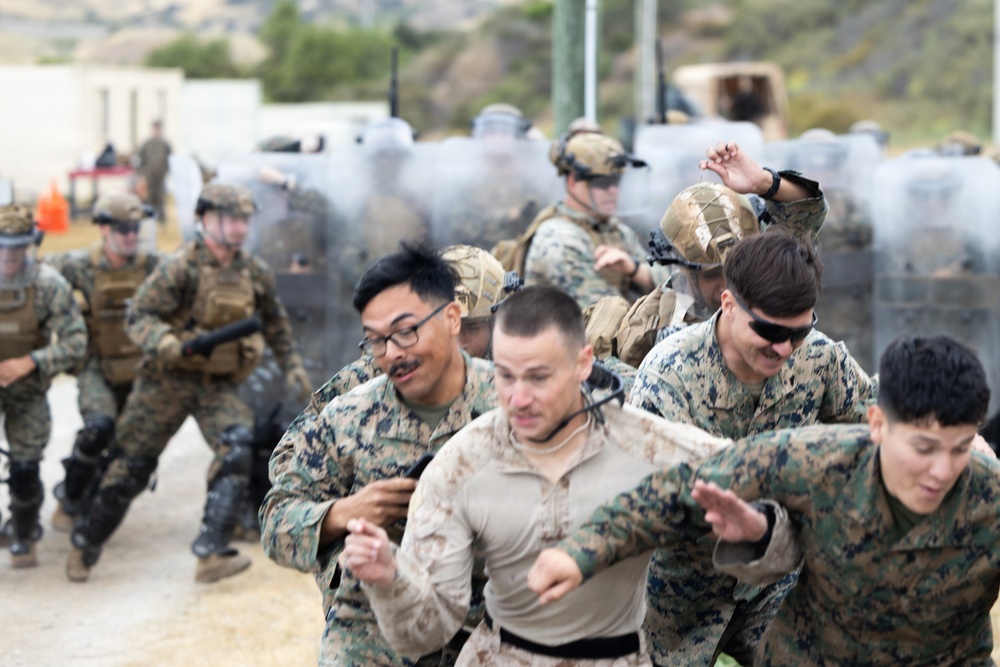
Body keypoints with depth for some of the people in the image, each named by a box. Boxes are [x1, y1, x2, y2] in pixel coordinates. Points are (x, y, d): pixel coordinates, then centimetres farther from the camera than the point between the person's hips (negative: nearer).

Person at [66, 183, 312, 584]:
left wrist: (292, 366, 16)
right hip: (170, 380, -3)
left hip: (220, 384, 4)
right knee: (134, 464, 5)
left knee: (237, 449, -21)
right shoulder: (181, 269, -13)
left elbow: (275, 323, 20)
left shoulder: (255, 274, 3)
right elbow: (138, 317, -17)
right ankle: (85, 544, 25)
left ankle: (210, 554, -21)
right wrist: (176, 346, -32)